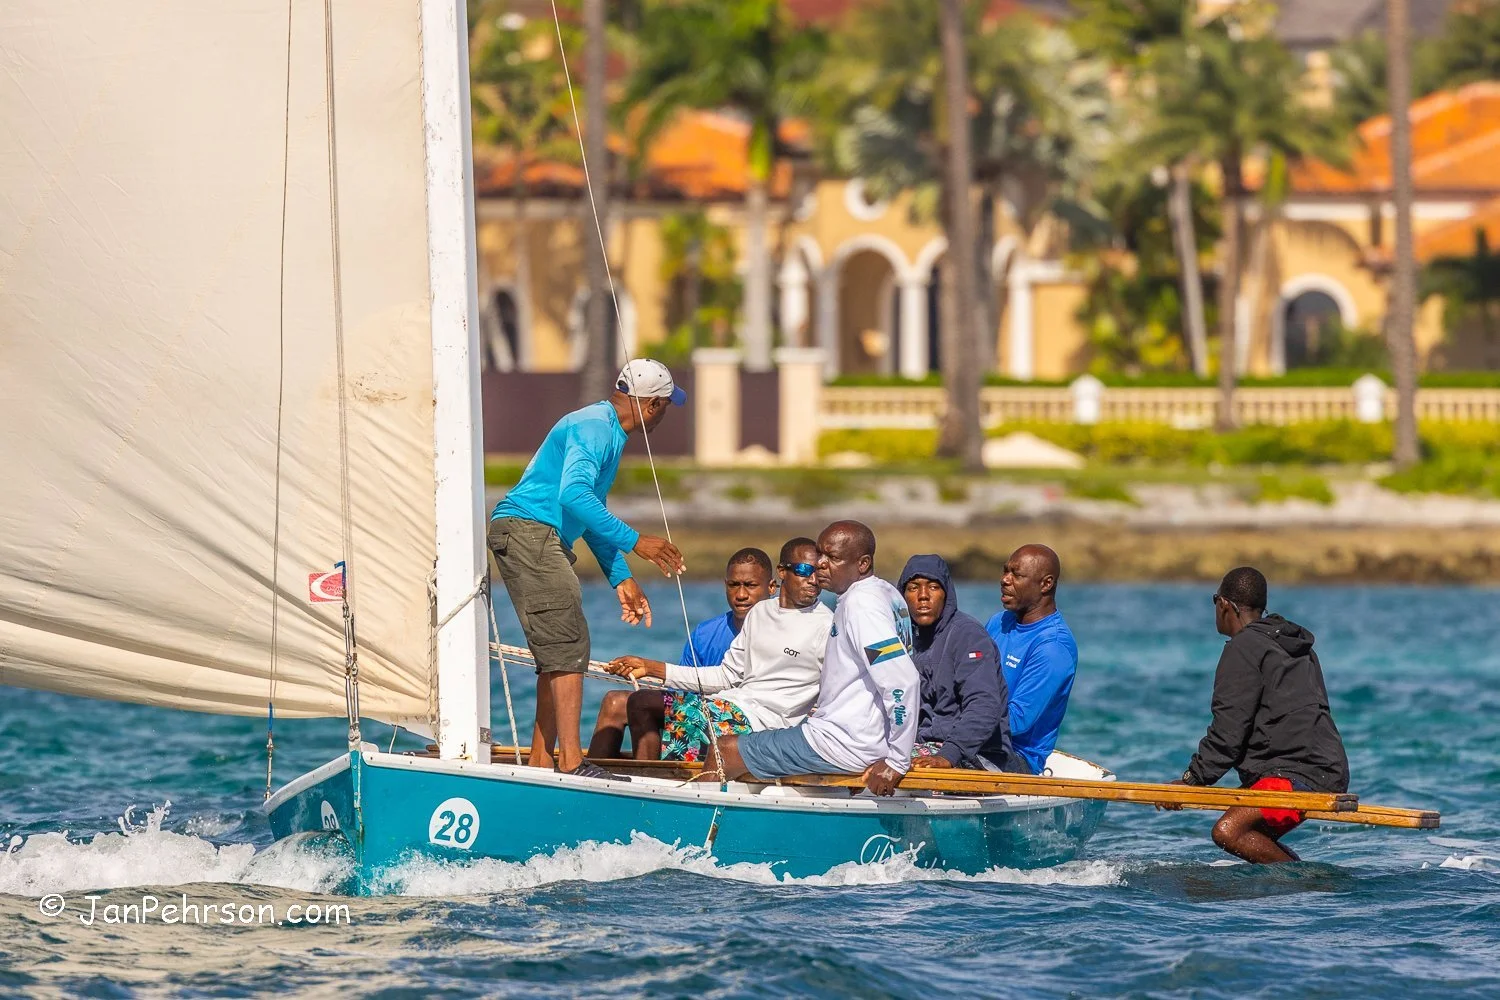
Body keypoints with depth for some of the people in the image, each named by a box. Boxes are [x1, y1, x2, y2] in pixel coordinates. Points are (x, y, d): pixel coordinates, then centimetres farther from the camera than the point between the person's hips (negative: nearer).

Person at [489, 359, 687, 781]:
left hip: (543, 540, 11)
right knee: (567, 644, -17)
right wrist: (635, 541, -27)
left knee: (562, 649, 11)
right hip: (526, 529, -11)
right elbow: (574, 495, -27)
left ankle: (539, 762, 14)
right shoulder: (593, 427, -12)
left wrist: (621, 579, 23)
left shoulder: (609, 432, 22)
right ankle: (571, 762, -22)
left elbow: (593, 513, 29)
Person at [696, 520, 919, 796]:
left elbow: (903, 679, -29)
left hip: (840, 743, -11)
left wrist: (898, 761, -23)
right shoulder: (886, 593, 11)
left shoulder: (860, 603, -19)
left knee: (726, 751, -3)